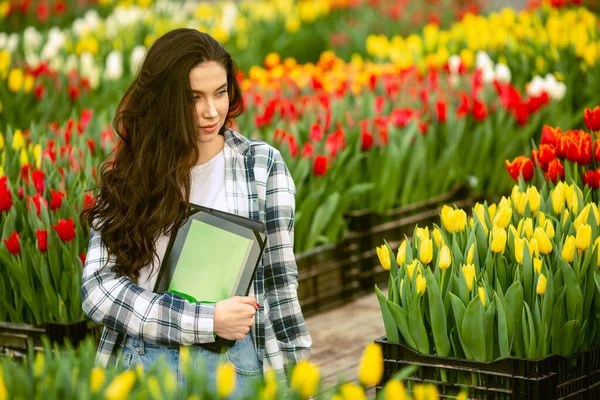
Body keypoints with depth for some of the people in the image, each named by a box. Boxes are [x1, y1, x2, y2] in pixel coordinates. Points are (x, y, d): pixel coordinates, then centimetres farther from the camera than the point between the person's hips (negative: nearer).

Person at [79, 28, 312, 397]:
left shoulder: (262, 164, 2)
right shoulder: (128, 173, 1)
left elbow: (279, 280, 2)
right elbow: (98, 287, -7)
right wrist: (207, 320, -15)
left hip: (231, 360, -1)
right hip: (139, 358, 1)